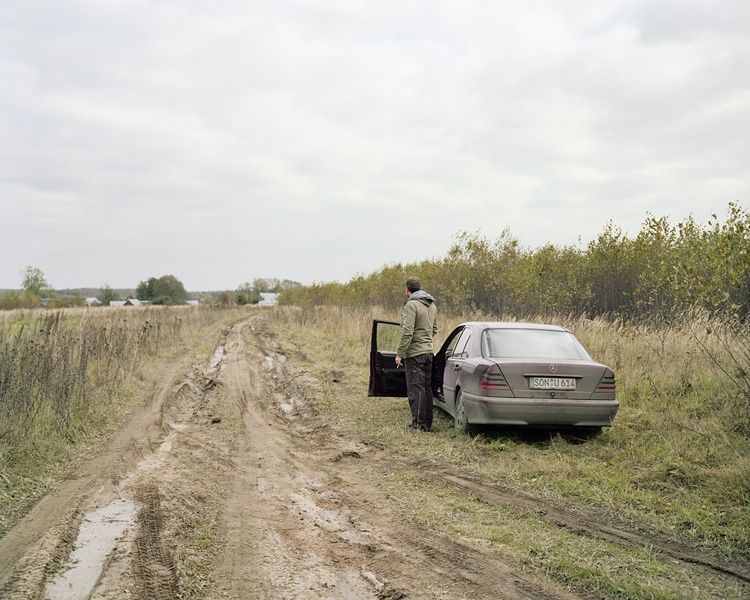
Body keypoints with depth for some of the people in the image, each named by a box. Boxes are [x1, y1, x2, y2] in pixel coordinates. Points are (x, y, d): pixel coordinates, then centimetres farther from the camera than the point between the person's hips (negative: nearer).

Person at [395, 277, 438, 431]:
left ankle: (418, 423, -4)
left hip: (414, 353, -8)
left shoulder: (411, 305, -13)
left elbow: (407, 332, -19)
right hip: (428, 352, 8)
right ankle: (427, 423, 16)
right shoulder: (432, 305, 14)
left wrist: (400, 354, -15)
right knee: (427, 387, 11)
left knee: (415, 388, -5)